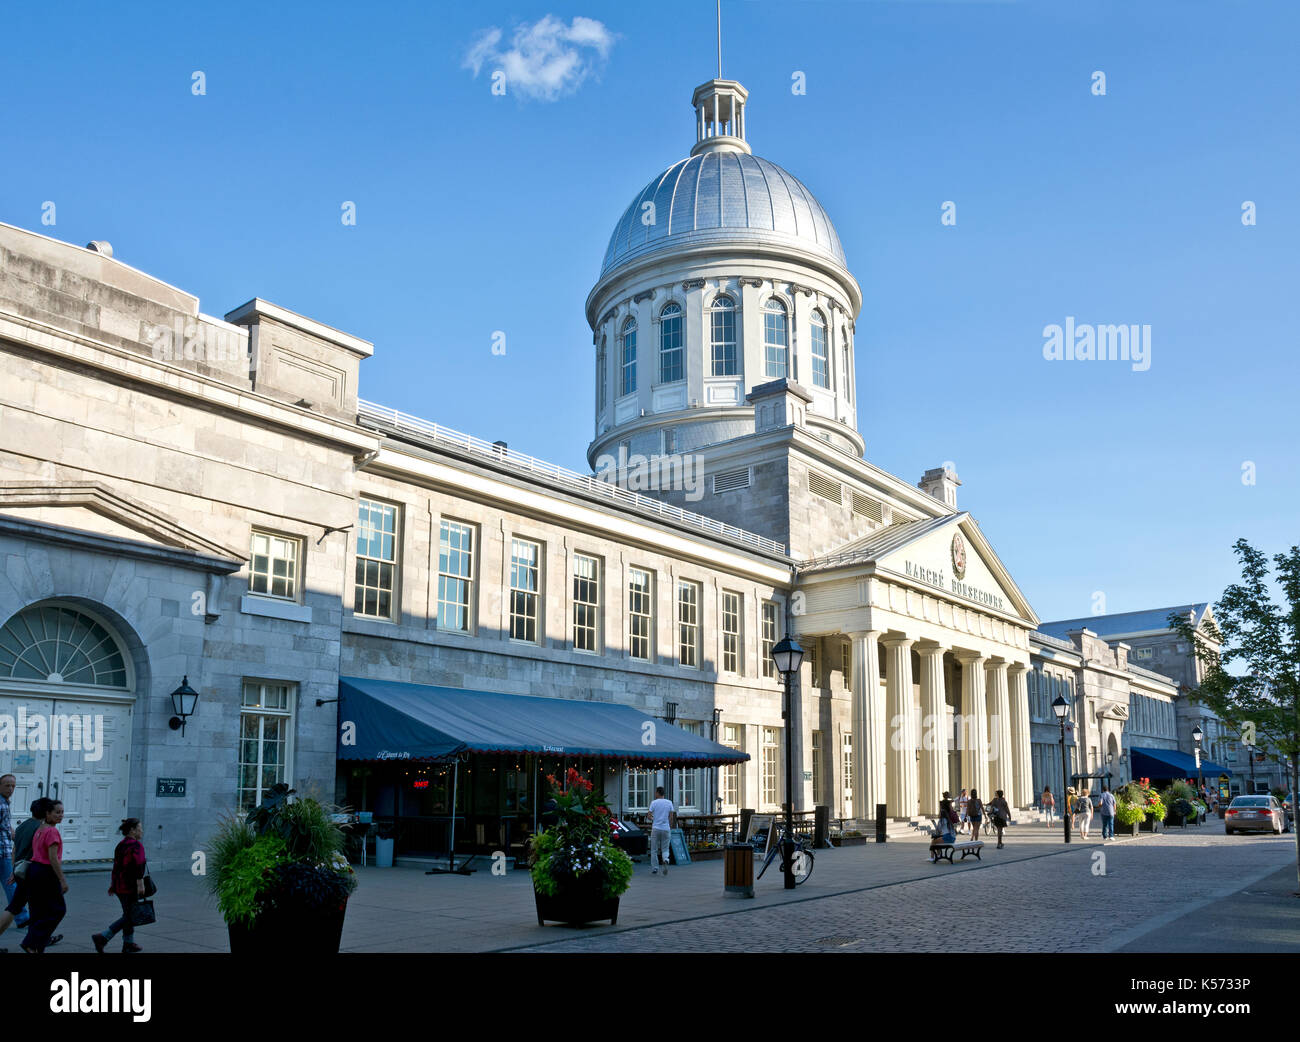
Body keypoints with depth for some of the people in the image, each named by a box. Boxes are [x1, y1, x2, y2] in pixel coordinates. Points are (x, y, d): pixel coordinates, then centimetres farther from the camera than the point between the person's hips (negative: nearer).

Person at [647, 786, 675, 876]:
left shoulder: (654, 802, -2)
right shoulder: (669, 803, 5)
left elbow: (649, 816, -3)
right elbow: (671, 817, 2)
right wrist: (670, 828, 13)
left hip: (656, 828, -2)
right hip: (666, 828, 2)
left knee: (654, 850, 9)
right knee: (665, 849, 10)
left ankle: (654, 869, 7)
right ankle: (665, 860, -20)